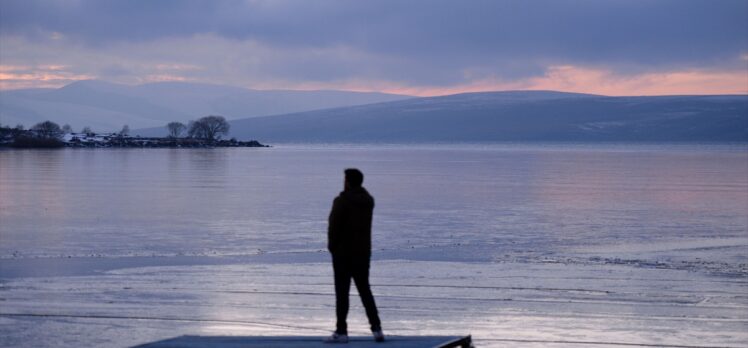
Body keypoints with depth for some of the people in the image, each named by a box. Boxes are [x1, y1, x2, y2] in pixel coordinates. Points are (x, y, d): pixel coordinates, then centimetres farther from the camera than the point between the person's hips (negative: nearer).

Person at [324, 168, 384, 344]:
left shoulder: (342, 201, -15)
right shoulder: (368, 201, 6)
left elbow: (334, 226, -14)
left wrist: (332, 246, -1)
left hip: (343, 252, -6)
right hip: (363, 252, 6)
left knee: (342, 292, -1)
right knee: (365, 290, 14)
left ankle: (341, 331, 0)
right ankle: (376, 328, 8)